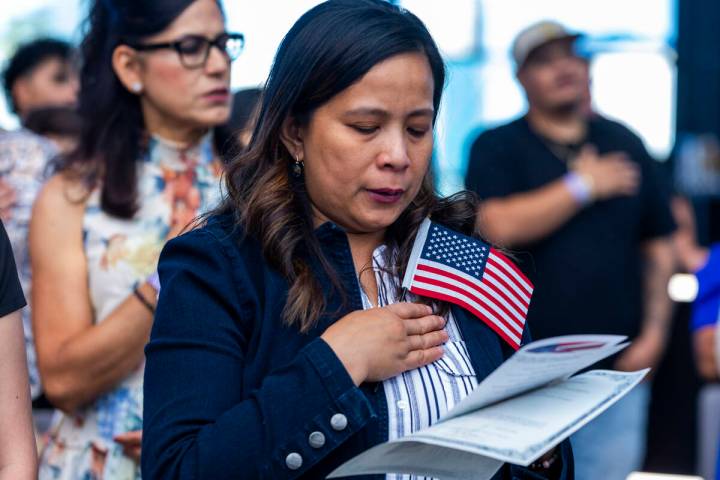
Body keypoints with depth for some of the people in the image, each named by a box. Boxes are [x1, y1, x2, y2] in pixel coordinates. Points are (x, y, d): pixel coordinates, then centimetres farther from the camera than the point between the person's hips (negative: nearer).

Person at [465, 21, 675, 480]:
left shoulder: (625, 145, 12)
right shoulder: (497, 148, 1)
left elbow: (658, 244, 14)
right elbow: (499, 226, -16)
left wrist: (655, 330, 3)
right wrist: (583, 186, -8)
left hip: (616, 369, 3)